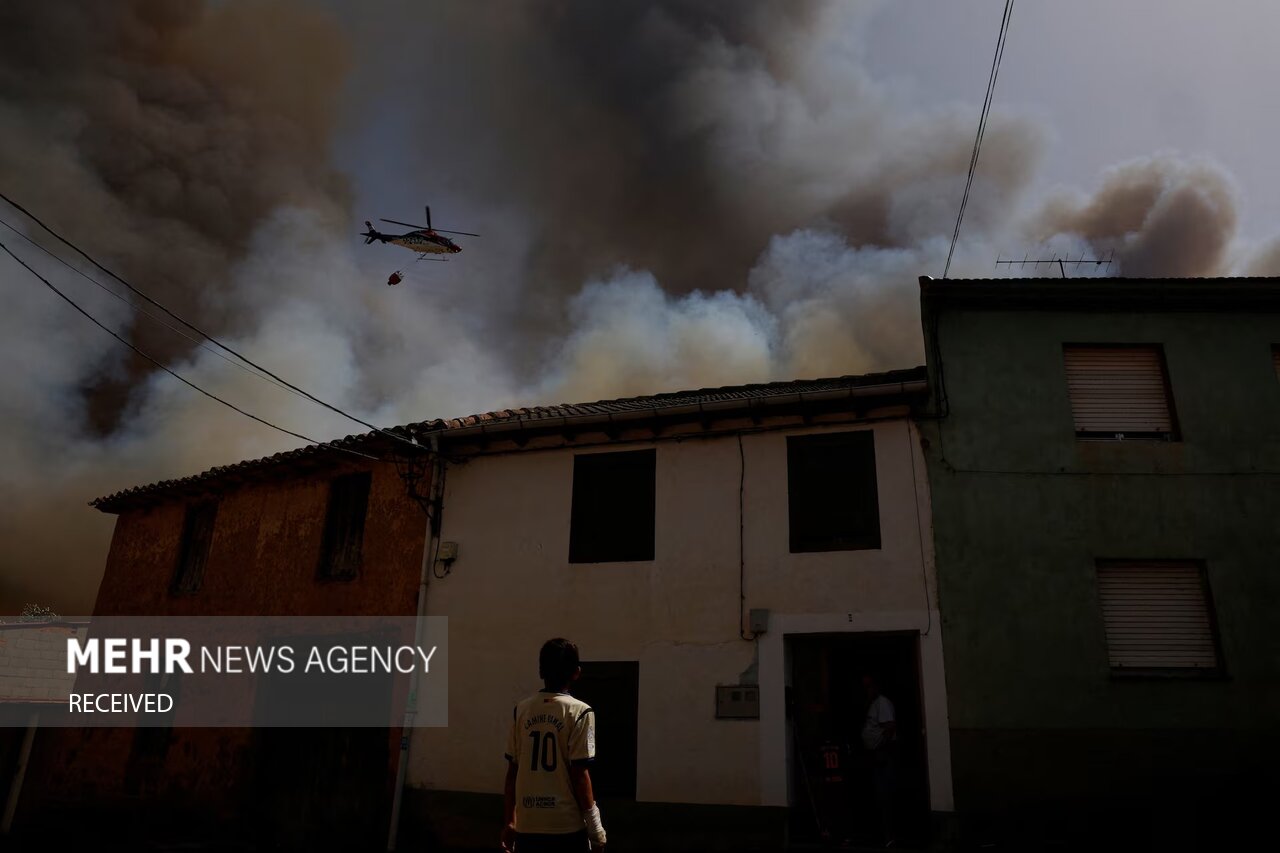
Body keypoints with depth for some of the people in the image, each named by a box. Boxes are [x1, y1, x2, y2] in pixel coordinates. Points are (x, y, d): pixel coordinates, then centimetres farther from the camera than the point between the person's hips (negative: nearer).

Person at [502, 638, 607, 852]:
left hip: (527, 826, 4)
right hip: (567, 826, -4)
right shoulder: (579, 711, -8)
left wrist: (510, 820, 15)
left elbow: (512, 770, 6)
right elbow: (579, 773, -10)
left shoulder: (521, 710, 3)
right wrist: (594, 825, -2)